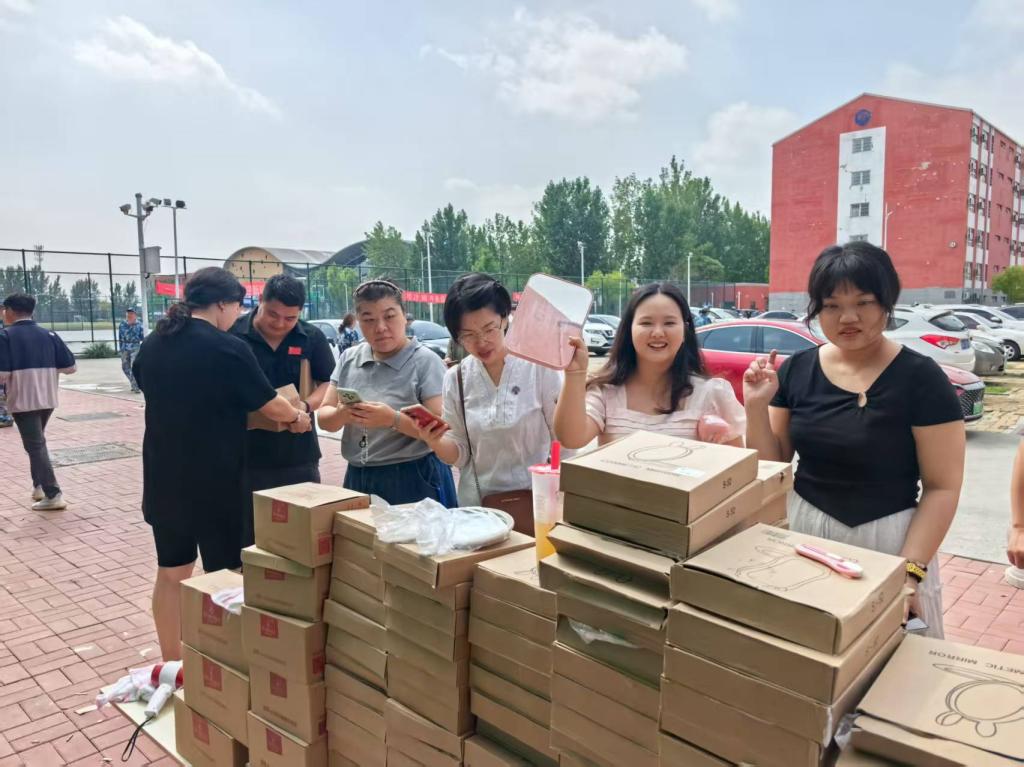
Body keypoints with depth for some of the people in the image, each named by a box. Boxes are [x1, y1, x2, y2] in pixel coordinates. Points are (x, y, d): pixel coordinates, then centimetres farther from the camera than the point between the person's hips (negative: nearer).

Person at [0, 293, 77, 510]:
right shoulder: (49, 335, 4)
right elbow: (70, 367, 3)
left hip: (22, 401, -5)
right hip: (48, 398, 5)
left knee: (35, 445, 1)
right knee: (37, 441, 24)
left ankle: (53, 495, -2)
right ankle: (38, 486, 30)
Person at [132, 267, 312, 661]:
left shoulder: (152, 344, 4)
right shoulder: (229, 349, -16)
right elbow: (270, 406, -7)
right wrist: (298, 418, 12)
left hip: (163, 478, 7)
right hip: (215, 481, -7)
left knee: (171, 573, 18)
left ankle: (171, 663, 31)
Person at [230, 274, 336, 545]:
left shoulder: (312, 338, 1)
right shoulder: (233, 334, -4)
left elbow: (330, 385, 3)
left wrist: (306, 406, -17)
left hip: (298, 456, 2)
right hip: (246, 456, -1)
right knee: (248, 538, 10)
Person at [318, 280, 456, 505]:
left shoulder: (426, 362, -9)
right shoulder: (348, 360, 7)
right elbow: (324, 418, 5)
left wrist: (394, 419, -30)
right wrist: (342, 415, -18)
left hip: (415, 479, -4)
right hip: (358, 479, 5)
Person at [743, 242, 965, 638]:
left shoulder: (921, 377, -11)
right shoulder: (797, 370, -1)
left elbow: (943, 486, -10)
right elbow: (772, 466, 4)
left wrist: (911, 569, -18)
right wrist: (757, 406, -12)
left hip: (885, 541, -3)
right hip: (804, 534, 4)